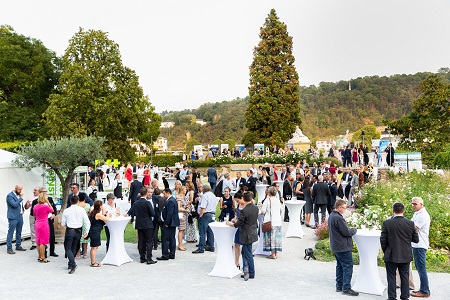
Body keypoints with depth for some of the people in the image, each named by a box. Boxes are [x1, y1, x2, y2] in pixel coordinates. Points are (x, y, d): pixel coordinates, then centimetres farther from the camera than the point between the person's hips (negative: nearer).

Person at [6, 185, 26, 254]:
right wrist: (21, 198, -15)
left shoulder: (19, 195, 14)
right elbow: (14, 204, -21)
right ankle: (9, 248, 0)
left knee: (19, 232, 14)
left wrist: (22, 210, 9)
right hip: (13, 217, -8)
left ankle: (18, 246, 23)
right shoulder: (10, 196, -11)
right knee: (10, 232, -3)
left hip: (20, 217, 8)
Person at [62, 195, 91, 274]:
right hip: (78, 231, 3)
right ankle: (70, 264, 24)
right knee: (74, 248, 18)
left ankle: (73, 264, -16)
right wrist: (87, 231, -1)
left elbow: (63, 224, 2)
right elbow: (87, 221, -7)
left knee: (68, 248, 3)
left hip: (69, 230, -3)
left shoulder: (66, 211, -5)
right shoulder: (82, 210, -3)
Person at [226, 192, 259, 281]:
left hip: (247, 235, -8)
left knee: (248, 254, 5)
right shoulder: (255, 208, 1)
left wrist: (230, 224, 0)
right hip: (253, 233, 8)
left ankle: (251, 273, 16)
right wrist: (237, 220, 16)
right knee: (245, 252, 18)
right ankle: (246, 270, 17)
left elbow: (239, 224, -18)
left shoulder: (244, 211, -24)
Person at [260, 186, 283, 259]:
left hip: (270, 221, -5)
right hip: (278, 221, 5)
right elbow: (281, 211, 19)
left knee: (271, 236, -1)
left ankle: (273, 254, -2)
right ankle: (276, 252, 16)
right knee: (277, 236, 10)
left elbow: (263, 211, -11)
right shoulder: (278, 200, 8)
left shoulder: (267, 200, -10)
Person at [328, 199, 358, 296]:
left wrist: (350, 230, 6)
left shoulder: (331, 215, 9)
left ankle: (339, 286, 24)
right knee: (348, 266, -2)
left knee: (340, 266, 17)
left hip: (336, 246, 10)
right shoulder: (338, 218, -24)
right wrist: (354, 230, -2)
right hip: (343, 247, -10)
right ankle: (346, 288, 2)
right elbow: (346, 232, -20)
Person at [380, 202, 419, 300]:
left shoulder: (386, 223, -12)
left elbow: (383, 240, -9)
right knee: (404, 277, 14)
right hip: (406, 256, 2)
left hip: (391, 256, -2)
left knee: (391, 277, 8)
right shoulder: (410, 223, -6)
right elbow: (416, 239, 0)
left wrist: (385, 252, 7)